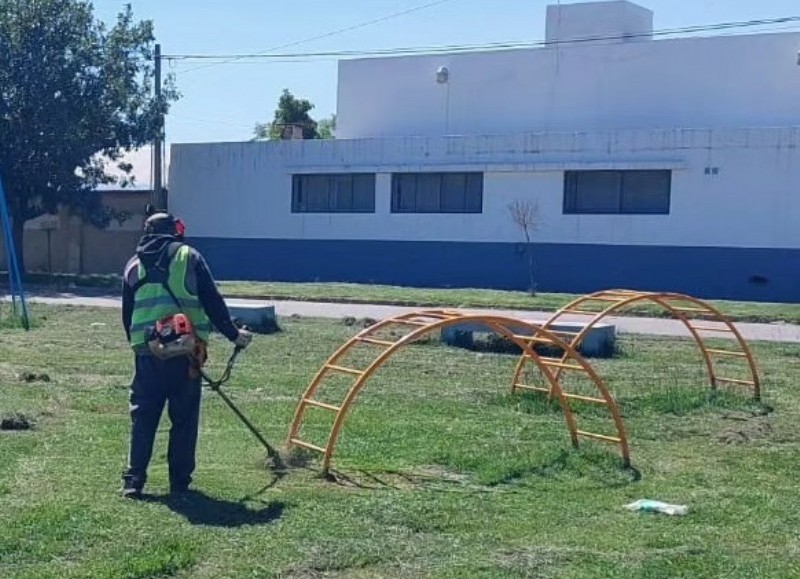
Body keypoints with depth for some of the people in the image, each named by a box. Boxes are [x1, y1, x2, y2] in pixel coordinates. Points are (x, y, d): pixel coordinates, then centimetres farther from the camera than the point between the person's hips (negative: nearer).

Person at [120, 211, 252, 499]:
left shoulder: (134, 265, 14)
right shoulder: (189, 256, 4)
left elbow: (127, 314, 16)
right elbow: (213, 302, 1)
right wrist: (233, 334, 8)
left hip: (147, 351, 3)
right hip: (186, 351, -2)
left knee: (143, 416, 10)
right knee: (184, 419, 6)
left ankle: (133, 480, 7)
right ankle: (179, 483, 10)